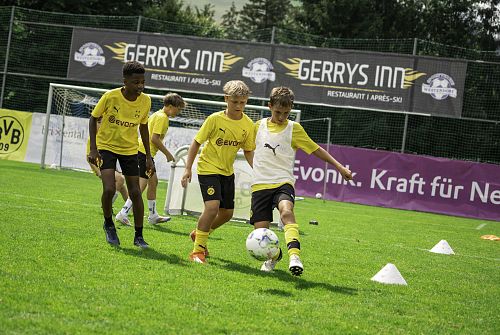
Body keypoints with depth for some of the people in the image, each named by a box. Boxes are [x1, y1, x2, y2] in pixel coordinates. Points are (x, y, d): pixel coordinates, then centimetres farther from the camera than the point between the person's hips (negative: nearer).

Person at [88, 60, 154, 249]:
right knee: (109, 189, -19)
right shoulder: (110, 97, -20)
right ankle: (108, 224, 10)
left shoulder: (145, 101, -10)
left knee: (135, 193, -1)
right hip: (106, 146, -3)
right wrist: (93, 149, -13)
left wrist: (148, 157, 5)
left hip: (129, 149, 3)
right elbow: (93, 119, -6)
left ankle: (138, 236, 12)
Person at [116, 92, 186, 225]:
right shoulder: (162, 117, -13)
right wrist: (167, 153, -12)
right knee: (141, 184, -11)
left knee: (153, 181, 17)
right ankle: (123, 213, -15)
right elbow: (155, 138, -20)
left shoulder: (157, 115, 18)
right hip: (145, 151, -11)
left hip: (143, 150, 11)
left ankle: (153, 216, 24)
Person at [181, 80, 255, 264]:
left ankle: (199, 233, 37)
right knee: (212, 206, -21)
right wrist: (188, 168, -11)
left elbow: (248, 151, 9)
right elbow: (196, 143, -8)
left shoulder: (248, 124, -3)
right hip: (208, 168, -6)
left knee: (227, 212, 10)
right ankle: (198, 250, -9)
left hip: (227, 172, 6)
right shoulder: (215, 119, -15)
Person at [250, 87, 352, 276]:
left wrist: (339, 166, 3)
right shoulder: (258, 126, 9)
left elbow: (316, 149, 8)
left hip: (283, 182, -2)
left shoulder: (294, 128, 5)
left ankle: (294, 254, -48)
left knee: (286, 211, -35)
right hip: (260, 184, 2)